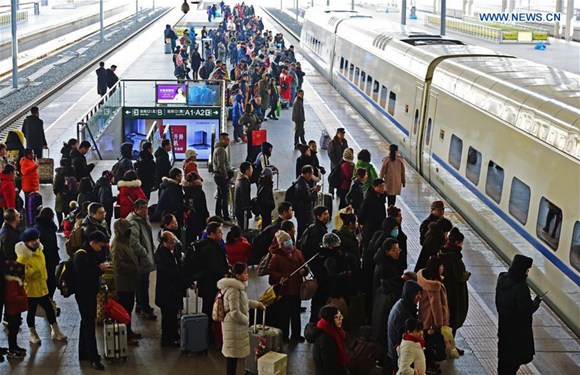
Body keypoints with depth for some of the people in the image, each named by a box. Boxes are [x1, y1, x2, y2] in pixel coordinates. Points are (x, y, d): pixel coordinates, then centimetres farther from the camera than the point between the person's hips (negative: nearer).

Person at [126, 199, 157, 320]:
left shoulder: (145, 219, 11)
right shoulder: (133, 223, -22)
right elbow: (134, 243, -28)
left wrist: (153, 249, 18)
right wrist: (145, 253, -19)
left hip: (147, 258, 10)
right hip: (141, 260, -10)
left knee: (142, 284, 21)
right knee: (143, 284, -2)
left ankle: (140, 306, 34)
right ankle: (145, 310, 7)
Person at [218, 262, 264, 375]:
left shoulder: (238, 286, 7)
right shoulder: (233, 290, -24)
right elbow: (235, 312, -26)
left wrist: (256, 304, 20)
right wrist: (246, 320, -12)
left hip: (237, 325, 10)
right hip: (234, 326, -10)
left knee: (233, 353, 16)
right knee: (233, 353, -2)